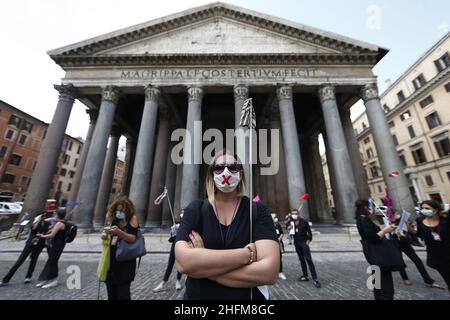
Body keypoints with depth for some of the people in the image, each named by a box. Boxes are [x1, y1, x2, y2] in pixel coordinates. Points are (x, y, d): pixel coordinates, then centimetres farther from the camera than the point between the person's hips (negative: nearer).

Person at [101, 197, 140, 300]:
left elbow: (133, 239, -13)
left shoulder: (132, 219, -7)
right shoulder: (114, 220, 7)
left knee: (123, 294, -1)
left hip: (125, 262, -5)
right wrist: (106, 233, -13)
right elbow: (103, 237, 9)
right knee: (111, 294, 17)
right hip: (111, 260, 6)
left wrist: (119, 232, -26)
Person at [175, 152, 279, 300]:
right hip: (197, 295, 1)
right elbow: (183, 262, -24)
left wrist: (202, 268, -22)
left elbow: (269, 271, -24)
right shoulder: (195, 209, -10)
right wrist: (248, 253, -26)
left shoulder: (258, 210, -13)